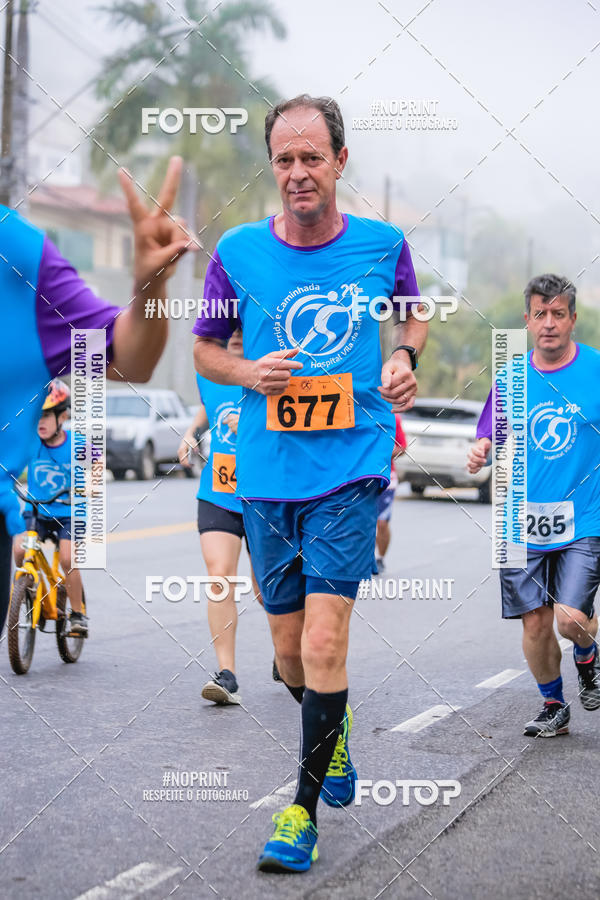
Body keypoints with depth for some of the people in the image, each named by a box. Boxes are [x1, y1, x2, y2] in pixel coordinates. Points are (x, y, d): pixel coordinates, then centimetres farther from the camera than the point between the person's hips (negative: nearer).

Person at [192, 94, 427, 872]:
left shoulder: (384, 245, -1)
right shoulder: (237, 252, -1)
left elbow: (412, 314, 19)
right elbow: (204, 347, 11)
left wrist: (404, 359, -3)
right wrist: (249, 374, -10)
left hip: (351, 466, -2)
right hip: (267, 474, 2)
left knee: (324, 643, -13)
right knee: (290, 652, 11)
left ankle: (305, 808, -2)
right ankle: (335, 731, 43)